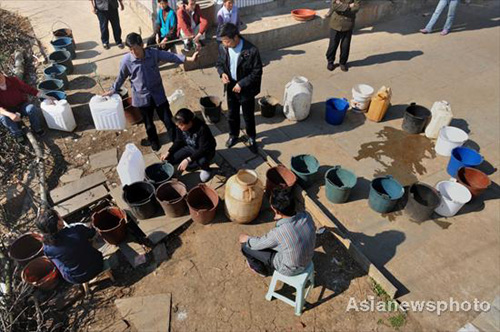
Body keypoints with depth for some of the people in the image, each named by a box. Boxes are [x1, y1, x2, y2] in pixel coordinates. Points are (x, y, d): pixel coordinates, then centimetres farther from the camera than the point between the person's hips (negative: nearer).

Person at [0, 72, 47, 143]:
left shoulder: (14, 80, -17)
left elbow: (29, 89, -16)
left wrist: (46, 97, -25)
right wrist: (10, 114, -43)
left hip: (22, 105, 0)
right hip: (8, 111, 0)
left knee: (32, 108, -31)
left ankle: (37, 128, -9)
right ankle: (17, 134, -9)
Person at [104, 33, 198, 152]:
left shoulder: (154, 53, -14)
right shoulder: (126, 60, -14)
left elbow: (171, 57, -10)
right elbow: (121, 77, 1)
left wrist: (190, 58, -17)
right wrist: (113, 90, 11)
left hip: (158, 94, 0)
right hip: (142, 97, 0)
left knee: (167, 119, 9)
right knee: (148, 122, 18)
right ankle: (153, 140, 43)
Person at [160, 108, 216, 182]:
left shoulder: (202, 129, -34)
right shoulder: (180, 127, -15)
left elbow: (203, 149, -34)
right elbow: (179, 141, 2)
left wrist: (188, 159, -42)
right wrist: (168, 152, -11)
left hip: (206, 150, -6)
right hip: (189, 147, 6)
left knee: (202, 161, -40)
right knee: (170, 158, -9)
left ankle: (205, 169, -1)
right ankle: (194, 163, 11)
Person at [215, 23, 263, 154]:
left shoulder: (251, 50, -24)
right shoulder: (223, 47, -9)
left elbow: (257, 72, -18)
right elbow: (219, 63, 8)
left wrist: (241, 84, -23)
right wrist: (222, 73, -14)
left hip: (246, 89, -4)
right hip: (230, 87, 4)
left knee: (248, 116, 13)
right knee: (232, 114, 20)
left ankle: (251, 138, 36)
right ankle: (233, 135, 44)